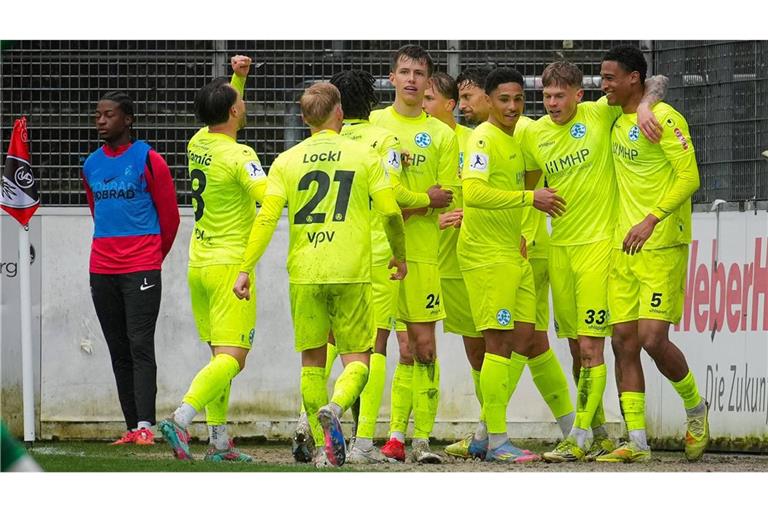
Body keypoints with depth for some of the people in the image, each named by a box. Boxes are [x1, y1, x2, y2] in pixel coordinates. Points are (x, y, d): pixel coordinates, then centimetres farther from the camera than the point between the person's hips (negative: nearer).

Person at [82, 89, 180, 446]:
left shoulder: (148, 160, -4)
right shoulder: (91, 165, 12)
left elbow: (169, 215, 2)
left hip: (142, 270, -6)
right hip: (102, 269, 6)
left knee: (140, 346, -13)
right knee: (118, 352, 5)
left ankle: (145, 426, -18)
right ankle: (132, 428, 7)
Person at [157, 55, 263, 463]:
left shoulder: (198, 144, 6)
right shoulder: (238, 156, -16)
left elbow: (222, 117, 28)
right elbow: (268, 195, -30)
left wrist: (237, 78, 16)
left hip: (199, 262, 8)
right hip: (230, 264, -8)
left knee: (219, 354, 13)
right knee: (231, 358, -10)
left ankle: (218, 441, 10)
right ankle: (181, 418, -27)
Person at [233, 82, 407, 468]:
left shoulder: (286, 162, 5)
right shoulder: (364, 156, 2)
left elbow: (266, 219, -3)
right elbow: (391, 212, 0)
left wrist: (245, 269, 0)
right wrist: (400, 256, 16)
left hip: (304, 274, 2)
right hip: (351, 273, -2)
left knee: (312, 359, 12)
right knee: (357, 358, 4)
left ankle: (323, 446, 9)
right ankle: (335, 406, -27)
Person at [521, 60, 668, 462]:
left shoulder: (600, 115, -5)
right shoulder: (534, 135, 6)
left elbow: (655, 84, 0)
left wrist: (644, 107, -21)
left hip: (598, 243, -5)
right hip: (559, 245, 5)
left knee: (591, 346, -11)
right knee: (577, 348, 9)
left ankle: (580, 437, -12)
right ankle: (599, 435, 19)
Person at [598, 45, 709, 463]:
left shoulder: (663, 118, -11)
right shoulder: (616, 121, 14)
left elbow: (689, 177, -16)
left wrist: (653, 219, -24)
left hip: (663, 245, -8)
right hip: (624, 246, 8)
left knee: (653, 339, -13)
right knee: (624, 341, 1)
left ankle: (695, 409, 13)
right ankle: (636, 442, 3)